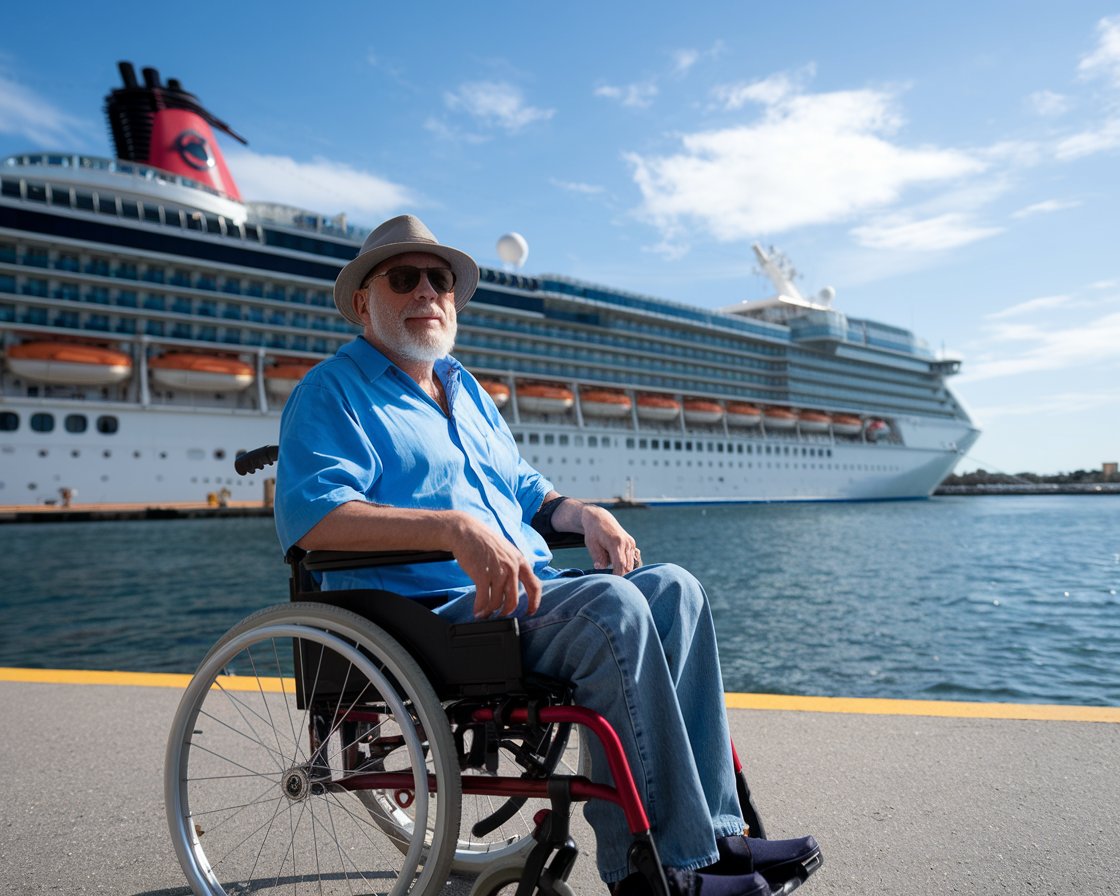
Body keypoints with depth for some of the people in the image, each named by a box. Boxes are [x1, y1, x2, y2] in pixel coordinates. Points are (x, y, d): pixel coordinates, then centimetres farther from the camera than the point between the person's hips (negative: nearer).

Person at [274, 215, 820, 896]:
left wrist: (582, 513, 5)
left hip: (526, 591, 8)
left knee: (673, 588, -11)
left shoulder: (468, 391, 25)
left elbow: (526, 491, 29)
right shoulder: (333, 393, 2)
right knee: (611, 605, -28)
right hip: (427, 607, -7)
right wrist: (455, 527, -30)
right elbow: (310, 515, -17)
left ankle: (712, 832, -11)